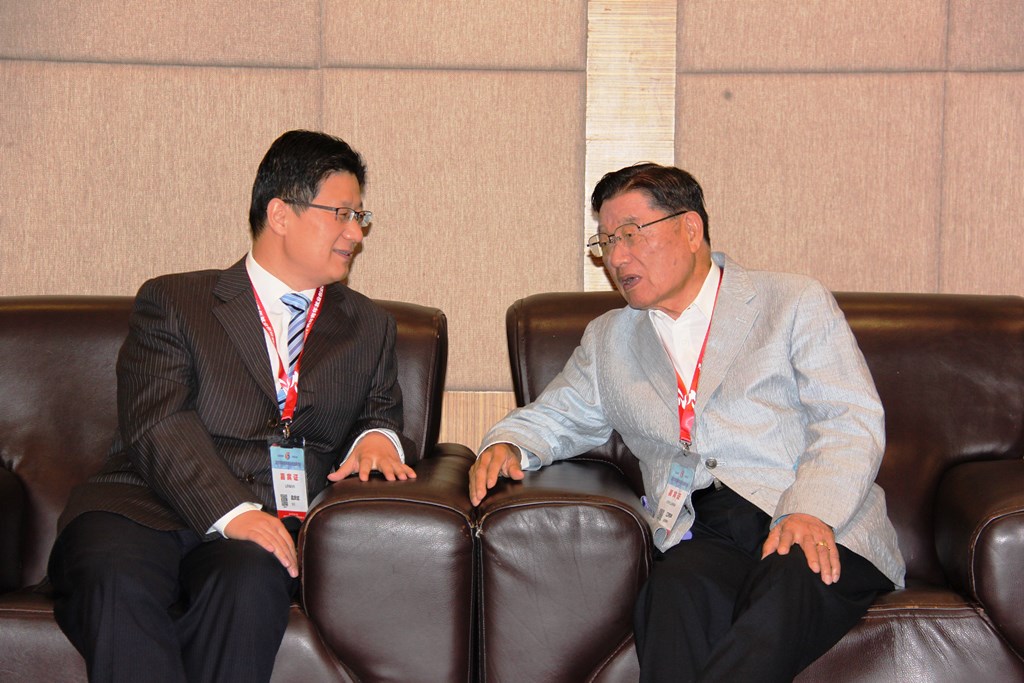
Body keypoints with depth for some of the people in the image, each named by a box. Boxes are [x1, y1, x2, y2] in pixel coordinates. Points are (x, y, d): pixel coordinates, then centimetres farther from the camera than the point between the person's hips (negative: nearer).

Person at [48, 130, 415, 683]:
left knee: (249, 579, -35)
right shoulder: (171, 302, 11)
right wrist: (232, 511, -20)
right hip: (150, 509, -1)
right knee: (117, 579, -36)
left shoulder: (369, 327, 25)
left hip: (271, 531, 2)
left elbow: (382, 415, 24)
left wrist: (378, 437, -3)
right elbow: (158, 427, -3)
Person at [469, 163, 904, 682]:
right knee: (675, 592, -34)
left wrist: (811, 512, -18)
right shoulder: (608, 338, 25)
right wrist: (505, 444, 6)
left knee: (791, 580, -38)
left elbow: (853, 422, 1)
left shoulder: (796, 303, 11)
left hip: (821, 528, -2)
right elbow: (554, 417, 31)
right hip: (701, 537, 2)